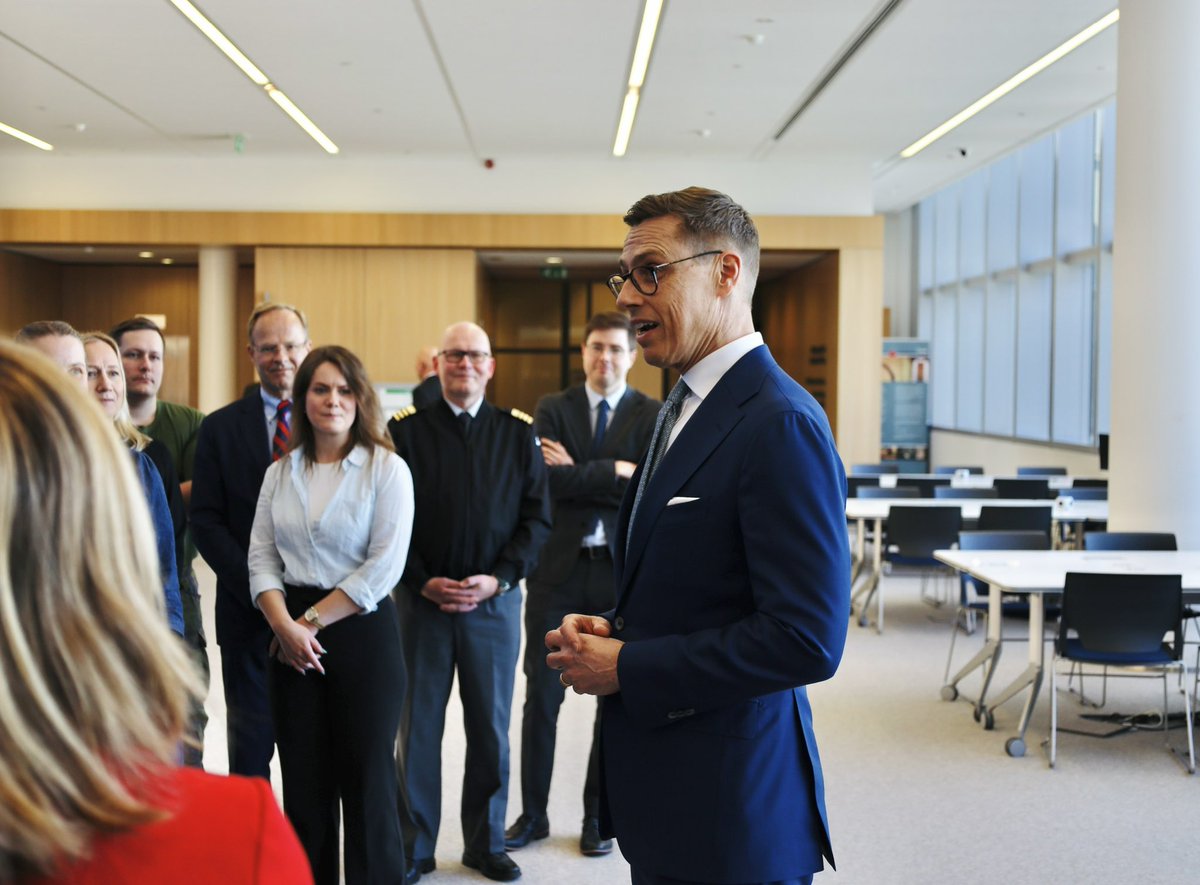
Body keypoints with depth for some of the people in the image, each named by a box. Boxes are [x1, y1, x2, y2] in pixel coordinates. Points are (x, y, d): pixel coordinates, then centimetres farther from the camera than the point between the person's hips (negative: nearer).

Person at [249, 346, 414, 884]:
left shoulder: (386, 469, -4)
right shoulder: (279, 474, 9)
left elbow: (384, 566, -11)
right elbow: (262, 558, 4)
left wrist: (313, 620, -10)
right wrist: (285, 626, -11)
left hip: (363, 633, -4)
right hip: (292, 639, 4)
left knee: (365, 779, 2)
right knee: (303, 781, 9)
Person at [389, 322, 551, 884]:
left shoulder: (518, 433, 5)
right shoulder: (405, 429, 1)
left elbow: (537, 518, 1)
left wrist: (498, 579, -11)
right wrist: (423, 582, -12)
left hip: (495, 601, 1)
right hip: (420, 600, -1)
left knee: (490, 728, 9)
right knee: (418, 727, 7)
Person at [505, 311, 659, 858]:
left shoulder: (653, 416, 1)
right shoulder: (553, 408, 4)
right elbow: (548, 480, -12)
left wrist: (578, 473, -11)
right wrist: (614, 472, -13)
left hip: (622, 570, 0)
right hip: (559, 567, 0)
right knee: (541, 696, 4)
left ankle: (598, 815, 24)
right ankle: (533, 813, 19)